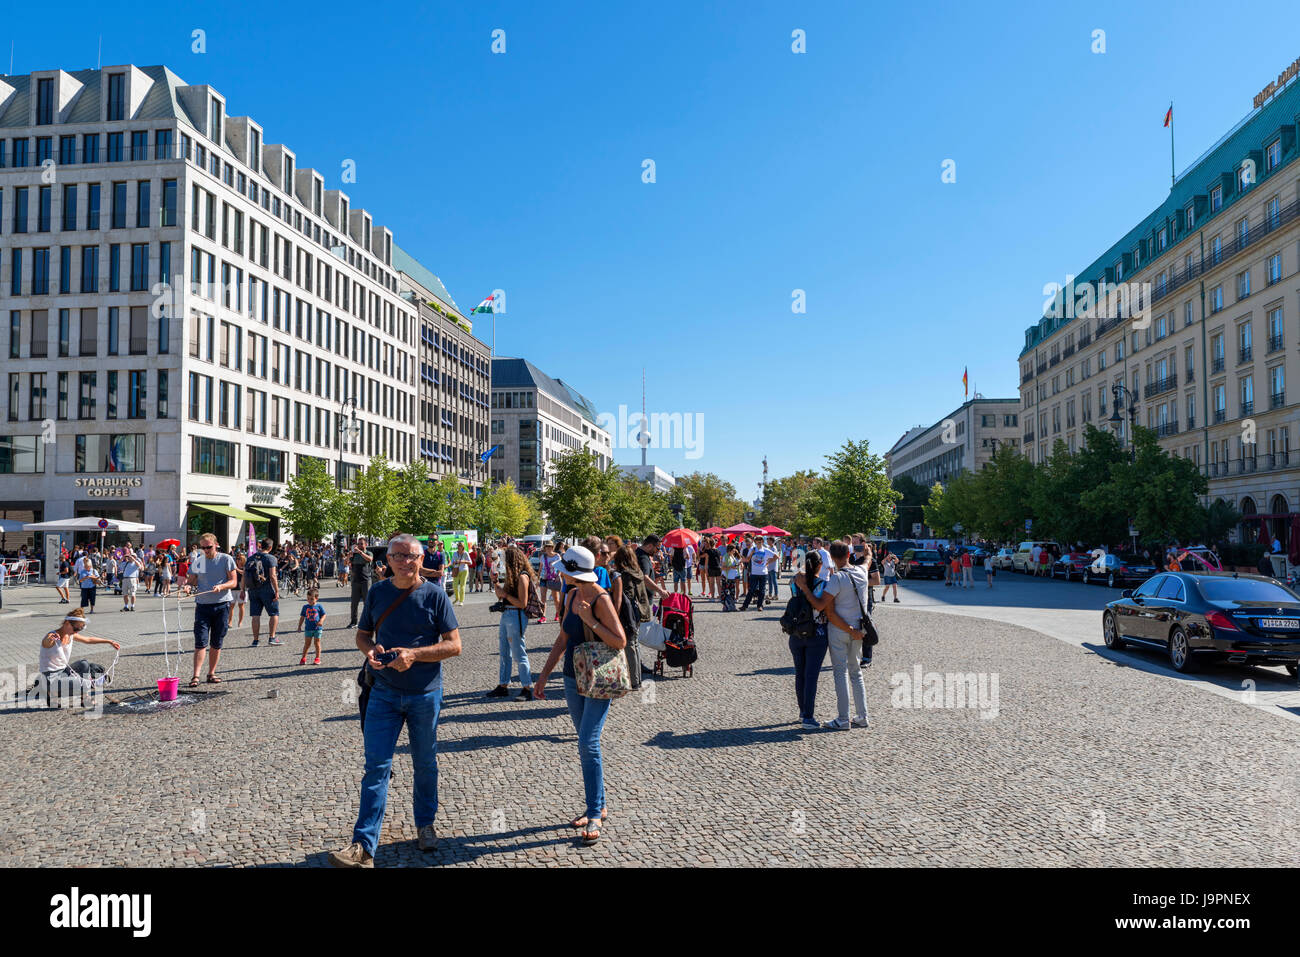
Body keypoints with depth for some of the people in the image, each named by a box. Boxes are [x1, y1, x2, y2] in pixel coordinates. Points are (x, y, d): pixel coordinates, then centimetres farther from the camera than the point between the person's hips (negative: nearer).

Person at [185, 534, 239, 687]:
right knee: (200, 642, -7)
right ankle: (196, 676, -7)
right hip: (202, 605, 1)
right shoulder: (197, 563, 7)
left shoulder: (226, 559, 0)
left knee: (217, 644, 6)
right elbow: (192, 581, 13)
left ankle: (211, 674, 17)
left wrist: (221, 586, -21)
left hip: (222, 605, -1)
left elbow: (234, 582, -2)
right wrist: (187, 584, -10)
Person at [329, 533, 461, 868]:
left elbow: (454, 645, -9)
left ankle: (425, 824, 35)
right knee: (376, 766, -2)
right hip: (384, 692, 2)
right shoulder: (378, 592, 2)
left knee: (425, 763, 14)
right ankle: (363, 847, 1)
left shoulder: (435, 595, -8)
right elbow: (362, 634, 13)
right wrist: (369, 650, -10)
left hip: (425, 693, -1)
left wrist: (414, 654, -21)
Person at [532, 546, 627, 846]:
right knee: (587, 745, 13)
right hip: (573, 679, 8)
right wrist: (544, 674, 13)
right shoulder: (571, 596, 7)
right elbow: (563, 639, 14)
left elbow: (620, 642, -18)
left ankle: (594, 816, -5)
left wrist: (590, 620, -24)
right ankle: (598, 807, 24)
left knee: (588, 744, -12)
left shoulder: (600, 599, -16)